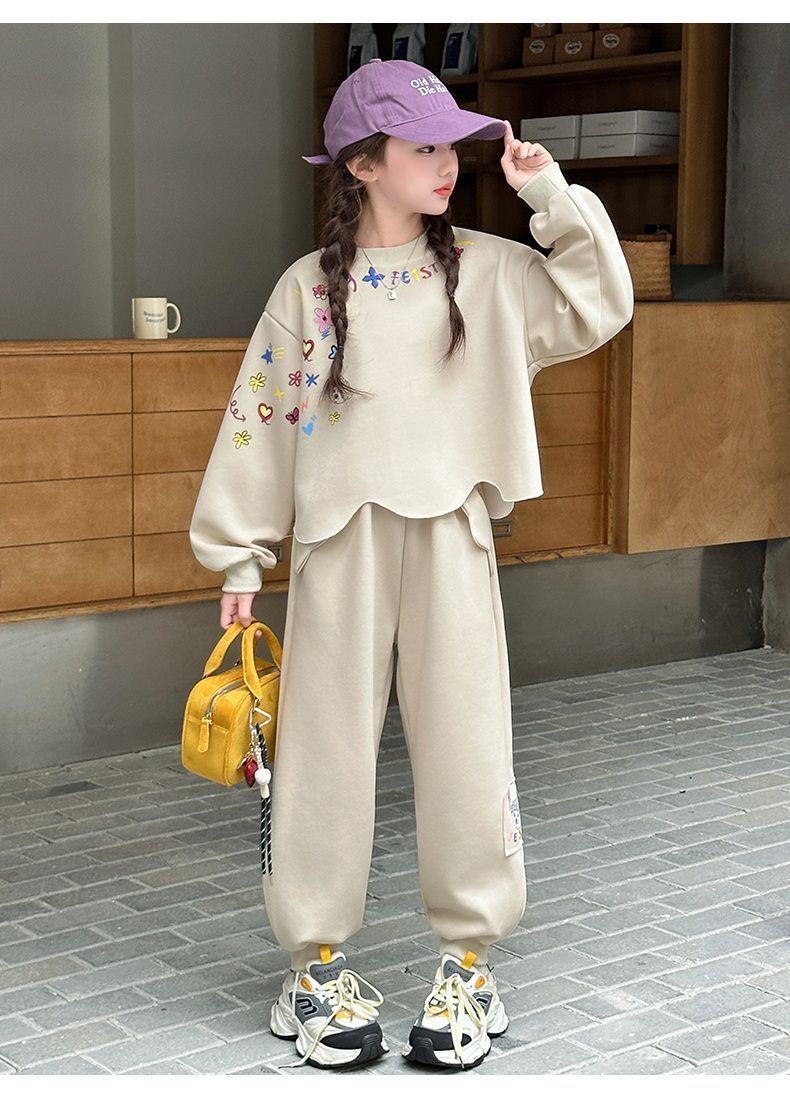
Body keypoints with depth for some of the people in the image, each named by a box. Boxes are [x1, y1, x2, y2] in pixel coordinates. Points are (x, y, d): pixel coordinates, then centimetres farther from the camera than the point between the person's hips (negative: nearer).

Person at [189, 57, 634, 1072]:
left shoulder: (487, 269, 6)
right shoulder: (307, 287, 3)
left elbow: (601, 304, 2)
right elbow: (257, 419, 5)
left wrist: (552, 194, -4)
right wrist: (238, 558, 5)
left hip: (451, 534, 1)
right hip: (341, 537, -1)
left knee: (464, 738, 3)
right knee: (328, 740, 4)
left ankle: (467, 957, 17)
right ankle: (318, 959, 18)